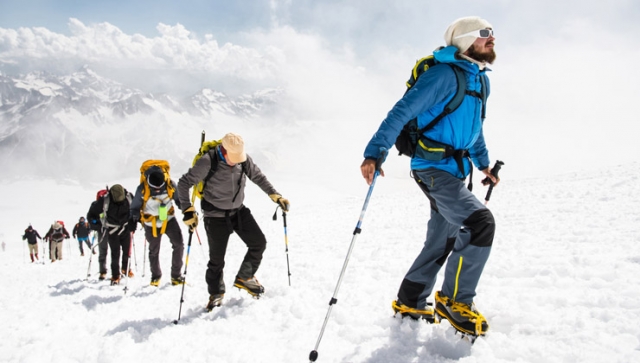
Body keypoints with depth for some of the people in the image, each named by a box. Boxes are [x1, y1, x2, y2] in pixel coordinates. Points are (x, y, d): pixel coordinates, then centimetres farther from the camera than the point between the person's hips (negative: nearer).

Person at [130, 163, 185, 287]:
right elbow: (135, 207, -6)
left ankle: (176, 275, 2)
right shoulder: (142, 189, -21)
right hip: (151, 224, 0)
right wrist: (133, 221, -17)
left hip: (169, 219, 1)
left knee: (179, 244, -13)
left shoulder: (170, 184, -18)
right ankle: (156, 276, 38)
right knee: (154, 251, 15)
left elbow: (179, 200, -2)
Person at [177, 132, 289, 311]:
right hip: (216, 216, -4)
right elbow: (184, 183, -17)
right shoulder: (208, 162, -24)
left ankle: (244, 278, 22)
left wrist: (275, 195, -7)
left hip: (239, 211, 5)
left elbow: (258, 177, 2)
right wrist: (188, 210, -22)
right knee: (217, 258, 2)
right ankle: (216, 293, 26)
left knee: (259, 242, 1)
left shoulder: (244, 159, -12)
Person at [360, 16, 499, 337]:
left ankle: (410, 302, 24)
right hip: (433, 168, -10)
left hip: (453, 170, 10)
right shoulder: (445, 75, -14)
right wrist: (374, 153, -28)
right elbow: (402, 112, -20)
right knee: (480, 223, -21)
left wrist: (484, 163, 32)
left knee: (442, 241, 11)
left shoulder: (480, 80, 14)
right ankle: (454, 299, -5)